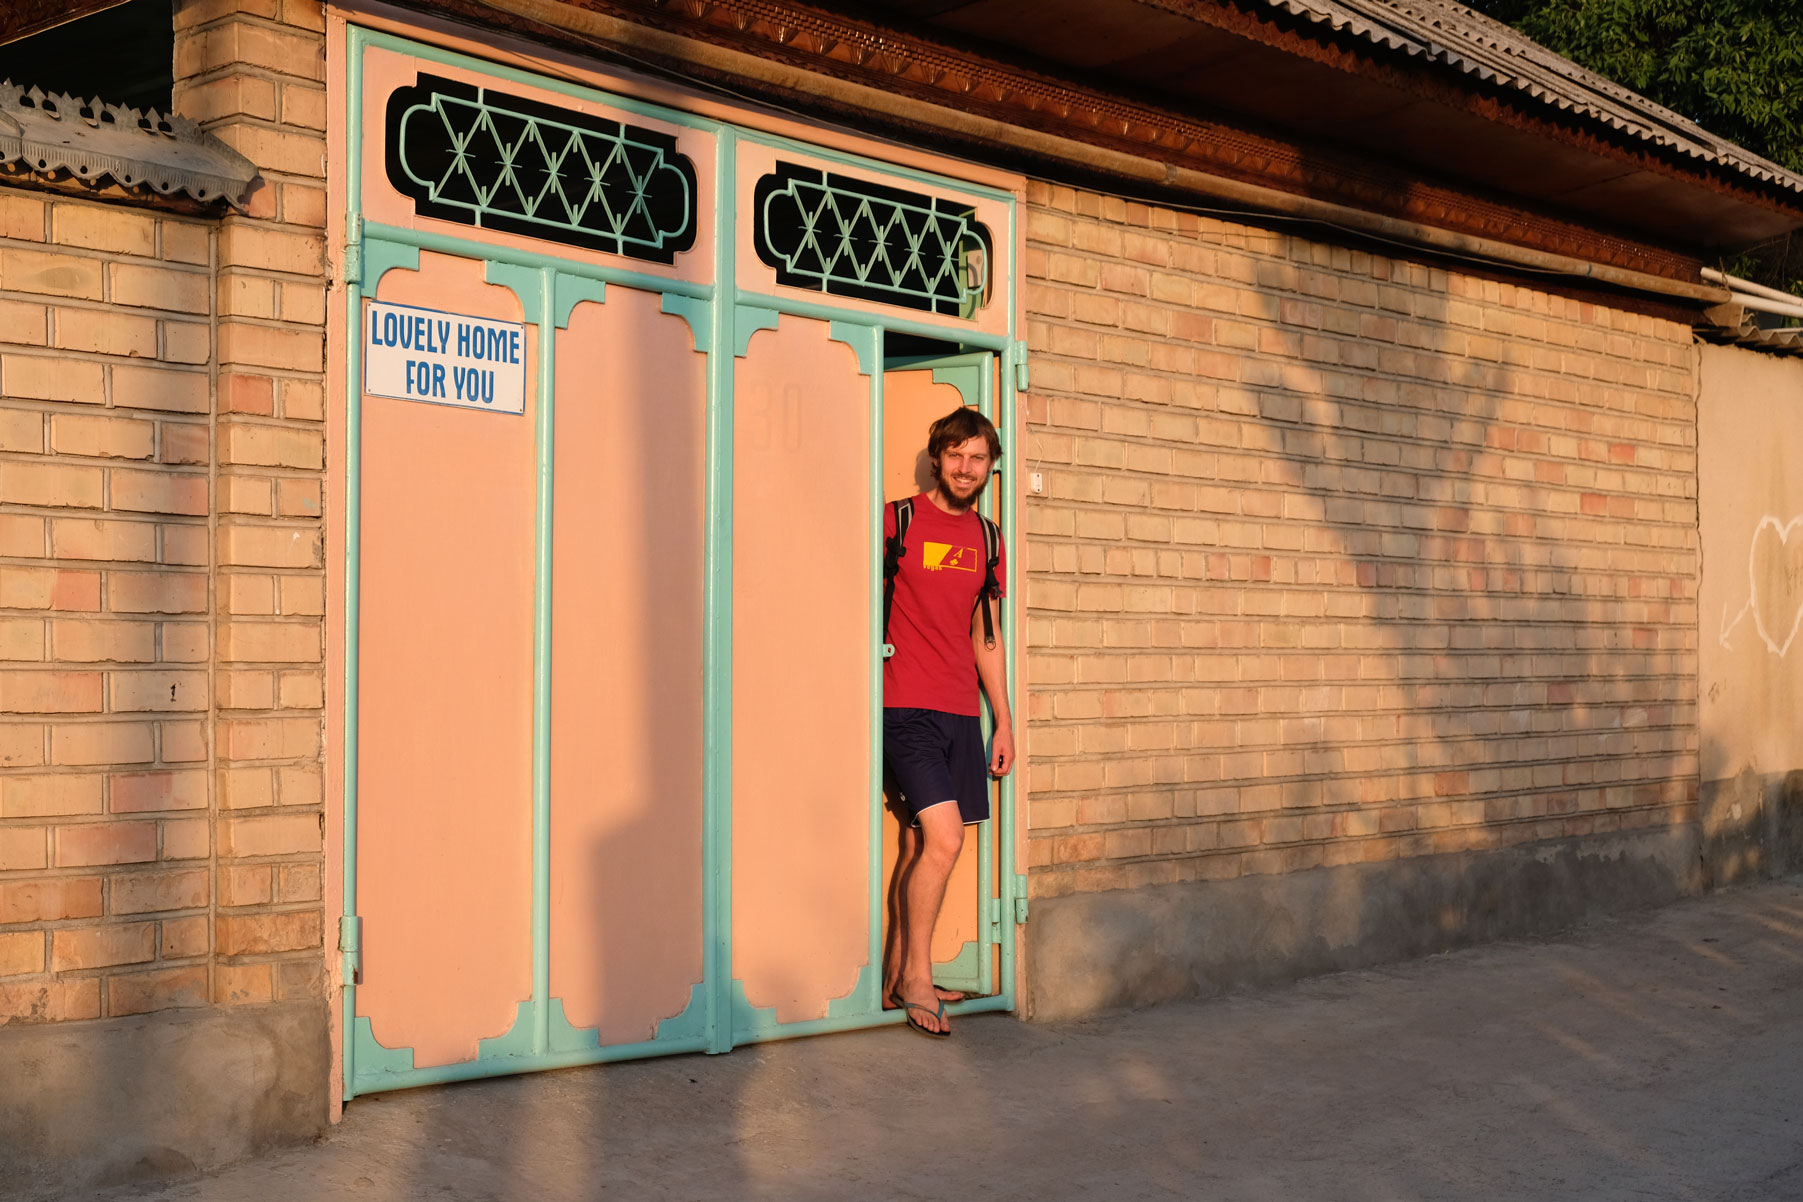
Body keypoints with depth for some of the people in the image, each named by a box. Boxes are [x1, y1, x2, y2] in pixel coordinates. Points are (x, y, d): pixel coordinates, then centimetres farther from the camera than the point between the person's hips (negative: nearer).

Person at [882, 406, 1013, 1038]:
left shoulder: (987, 541, 14)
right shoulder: (897, 521, -4)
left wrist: (1004, 719, 17)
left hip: (960, 712, 6)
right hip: (904, 706, -6)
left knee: (919, 844, 9)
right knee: (944, 838, -14)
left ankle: (897, 975, 19)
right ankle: (917, 977, -2)